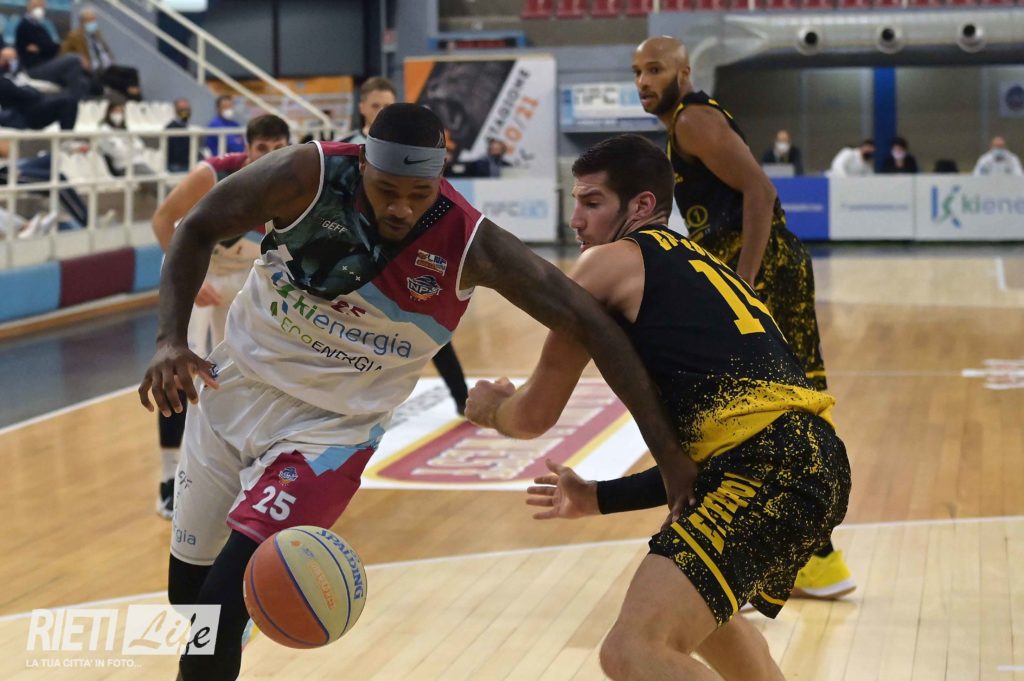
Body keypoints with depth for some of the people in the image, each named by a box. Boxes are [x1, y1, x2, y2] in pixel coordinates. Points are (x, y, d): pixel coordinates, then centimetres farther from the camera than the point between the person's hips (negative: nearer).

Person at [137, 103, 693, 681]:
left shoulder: (471, 246, -23)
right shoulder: (308, 177, -22)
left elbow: (591, 324, -20)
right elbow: (198, 231, -9)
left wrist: (666, 449, -22)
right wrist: (172, 340, -24)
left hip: (331, 427, -2)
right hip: (236, 383, 2)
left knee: (222, 607, -16)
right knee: (186, 593, 16)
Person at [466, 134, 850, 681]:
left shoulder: (609, 262, 4)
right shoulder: (695, 264, 28)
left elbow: (535, 415, 9)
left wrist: (488, 408, 31)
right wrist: (598, 498, 37)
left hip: (769, 466, -9)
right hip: (818, 461, 10)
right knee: (695, 607, 34)